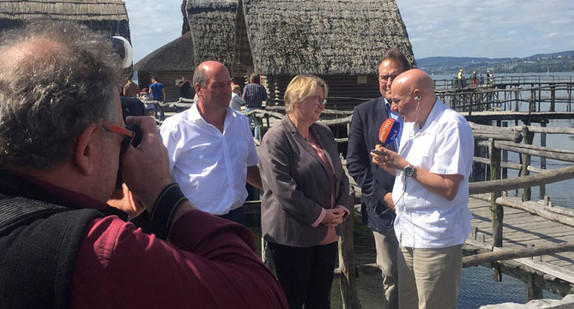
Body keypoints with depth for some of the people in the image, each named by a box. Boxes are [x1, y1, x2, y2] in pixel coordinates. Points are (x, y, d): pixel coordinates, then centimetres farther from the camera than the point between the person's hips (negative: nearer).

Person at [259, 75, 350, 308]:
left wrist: (342, 207, -2)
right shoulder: (276, 138, -13)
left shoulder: (324, 133, 11)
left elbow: (340, 175, 15)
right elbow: (284, 189, -21)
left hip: (327, 233, 7)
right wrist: (319, 215, -15)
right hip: (293, 236, -7)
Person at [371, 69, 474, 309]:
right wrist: (390, 165, 1)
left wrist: (404, 165, -19)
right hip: (408, 235, 9)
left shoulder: (451, 126, -17)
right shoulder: (410, 124, 12)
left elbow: (448, 188, -23)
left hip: (436, 238, -9)